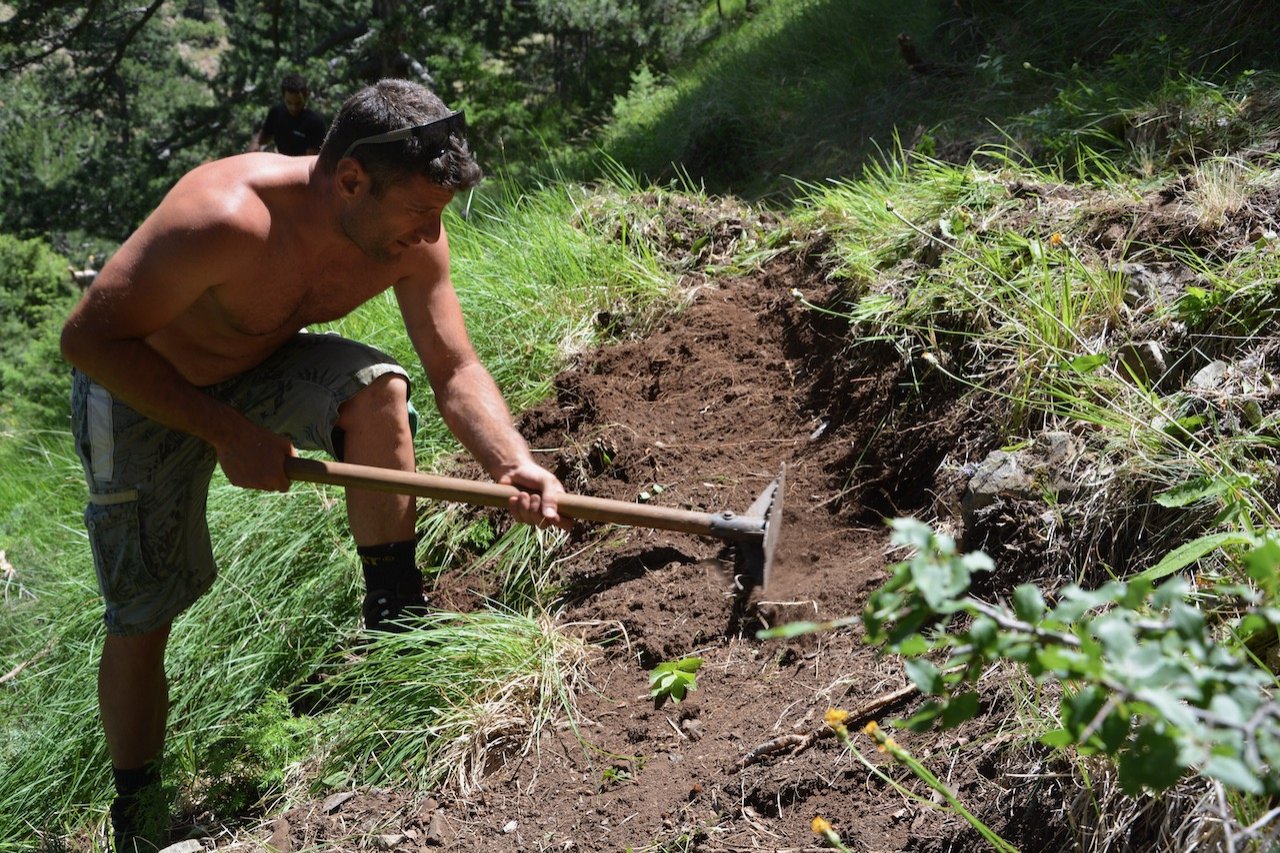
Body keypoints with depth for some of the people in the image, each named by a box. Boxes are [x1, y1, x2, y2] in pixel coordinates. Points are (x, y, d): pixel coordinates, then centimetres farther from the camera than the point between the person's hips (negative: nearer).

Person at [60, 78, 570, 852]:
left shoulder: (412, 239, -21)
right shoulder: (228, 219, -39)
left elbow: (456, 368, -16)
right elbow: (90, 339, -30)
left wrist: (517, 466, -34)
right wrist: (228, 433, -32)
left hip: (262, 365, 4)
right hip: (141, 386, -4)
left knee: (376, 388, -28)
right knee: (143, 616, 2)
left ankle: (396, 614, -13)